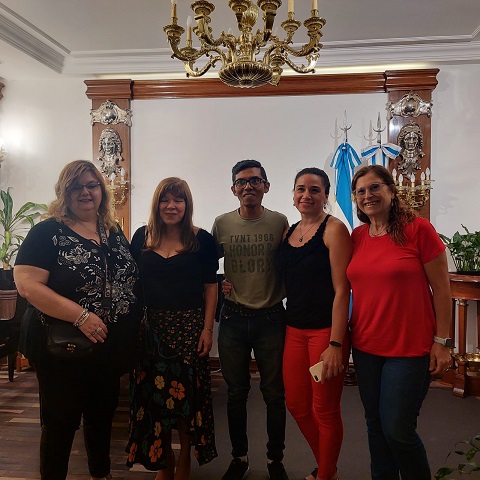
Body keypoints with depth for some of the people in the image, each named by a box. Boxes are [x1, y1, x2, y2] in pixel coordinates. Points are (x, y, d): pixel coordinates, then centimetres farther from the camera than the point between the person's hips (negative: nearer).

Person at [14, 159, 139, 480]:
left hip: (111, 351, 6)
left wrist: (135, 333, 5)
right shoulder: (48, 233, -10)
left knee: (103, 417, 22)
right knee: (61, 424, 10)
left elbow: (130, 282, 16)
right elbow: (27, 284, -21)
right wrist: (81, 315, -27)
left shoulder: (115, 233, 7)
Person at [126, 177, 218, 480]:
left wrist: (207, 328, -8)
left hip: (189, 325, -2)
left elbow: (210, 287, -2)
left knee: (187, 392, 2)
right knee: (154, 393, 9)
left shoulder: (202, 240, -2)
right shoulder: (142, 238, 5)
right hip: (151, 327, 3)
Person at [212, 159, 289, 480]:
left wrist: (287, 302, -6)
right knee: (236, 392, 13)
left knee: (274, 393, 9)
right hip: (234, 318, 2)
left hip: (271, 318, -1)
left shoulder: (280, 222, -3)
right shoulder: (221, 224, 2)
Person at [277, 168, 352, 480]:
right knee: (297, 405, 15)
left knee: (325, 411, 6)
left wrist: (335, 343, -19)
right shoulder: (289, 232, 11)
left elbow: (342, 289, -14)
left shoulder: (333, 229, -9)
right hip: (294, 330, 7)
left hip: (326, 330, -7)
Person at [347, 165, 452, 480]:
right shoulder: (357, 237, 4)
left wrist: (442, 342, -9)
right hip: (366, 347, 5)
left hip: (409, 347, -5)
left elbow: (441, 289, -8)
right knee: (375, 425, 16)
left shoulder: (418, 229, -11)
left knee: (397, 430, 0)